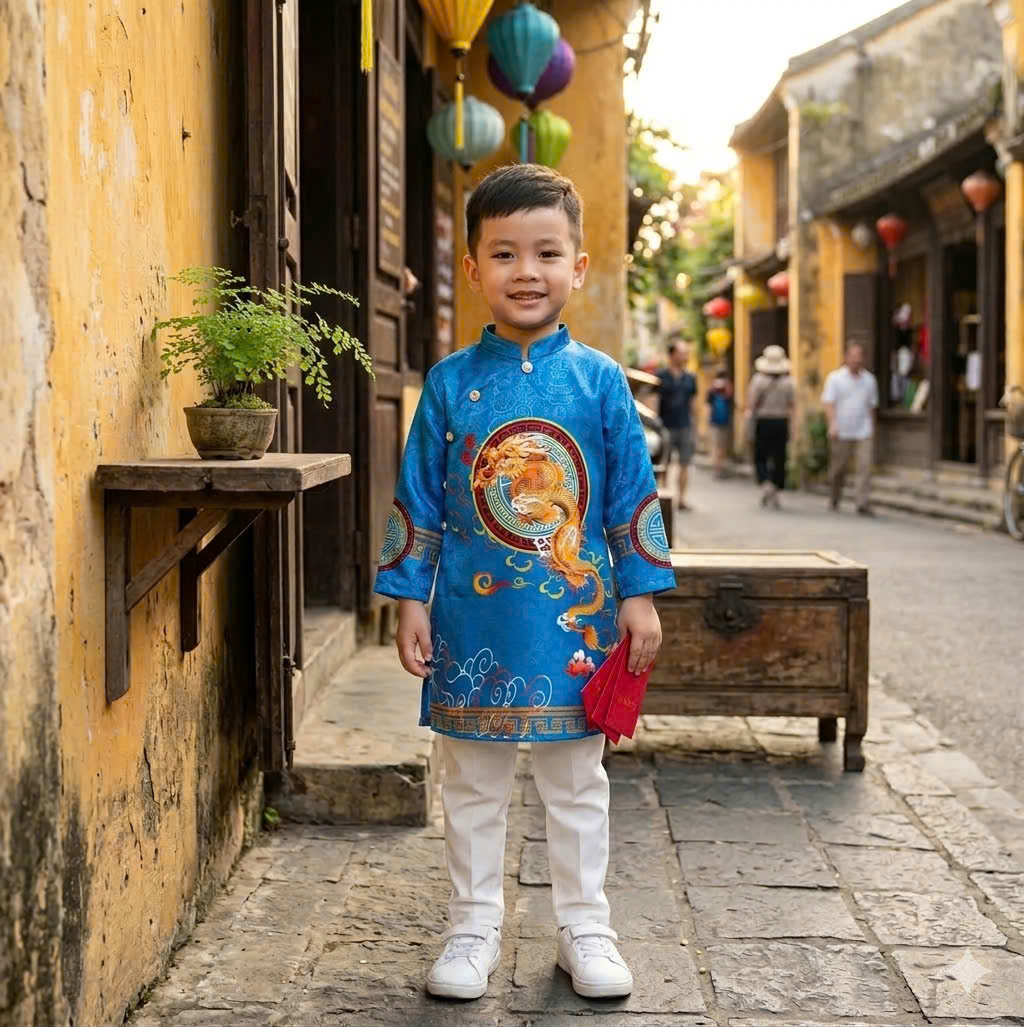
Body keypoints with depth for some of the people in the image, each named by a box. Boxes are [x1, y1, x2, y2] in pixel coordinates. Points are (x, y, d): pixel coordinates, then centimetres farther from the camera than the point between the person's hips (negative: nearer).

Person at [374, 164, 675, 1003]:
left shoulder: (599, 379, -2)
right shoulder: (451, 383, -1)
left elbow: (633, 496, 2)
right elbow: (419, 501, 2)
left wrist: (640, 594, 0)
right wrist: (410, 598, 0)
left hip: (574, 618, 0)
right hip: (473, 619, 1)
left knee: (577, 783, 12)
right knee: (474, 786, 11)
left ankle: (585, 926, 25)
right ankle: (475, 927, 25)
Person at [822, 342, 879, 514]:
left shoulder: (869, 380, 10)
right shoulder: (835, 378, 0)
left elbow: (872, 406, 18)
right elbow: (829, 403, -7)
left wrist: (872, 428, 19)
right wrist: (832, 424, -21)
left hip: (863, 433, 2)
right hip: (842, 433, -2)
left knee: (864, 467, -11)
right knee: (839, 468, 7)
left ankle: (863, 503, -13)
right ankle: (834, 500, 29)